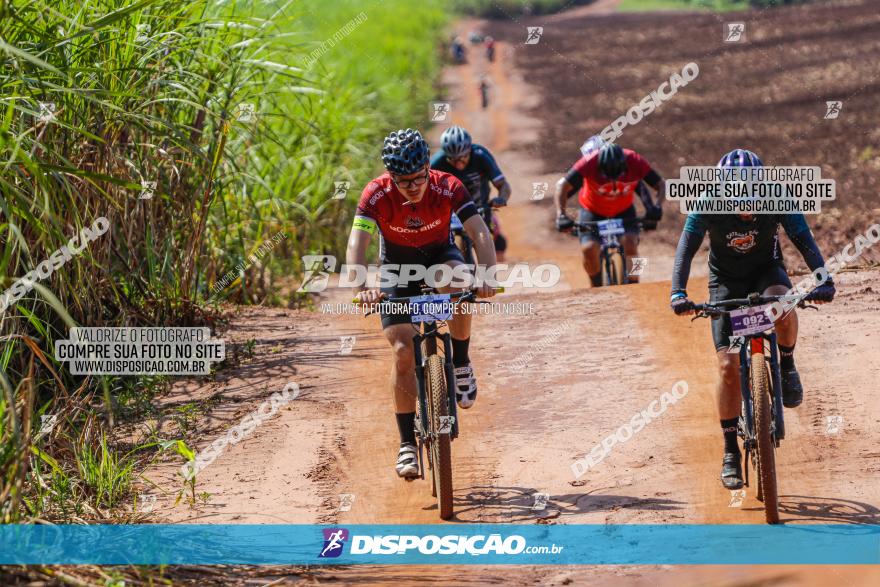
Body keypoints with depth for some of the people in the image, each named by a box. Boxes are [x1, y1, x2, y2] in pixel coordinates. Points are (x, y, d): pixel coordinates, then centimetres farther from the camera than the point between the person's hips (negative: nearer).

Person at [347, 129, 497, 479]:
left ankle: (461, 365, -13)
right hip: (397, 266, 0)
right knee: (403, 351, -13)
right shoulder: (377, 195, -28)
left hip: (440, 256, 0)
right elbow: (357, 243, -37)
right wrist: (362, 289, -54)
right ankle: (407, 443, -5)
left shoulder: (448, 188, -27)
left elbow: (480, 233, -35)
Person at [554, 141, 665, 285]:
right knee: (589, 249, -21)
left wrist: (656, 207, -38)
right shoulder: (590, 162, -34)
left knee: (630, 244, -24)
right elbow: (562, 185, -29)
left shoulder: (635, 161, -29)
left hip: (624, 210, 1)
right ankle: (597, 287, 5)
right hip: (593, 210, -1)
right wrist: (561, 215, -41)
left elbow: (660, 184, -20)